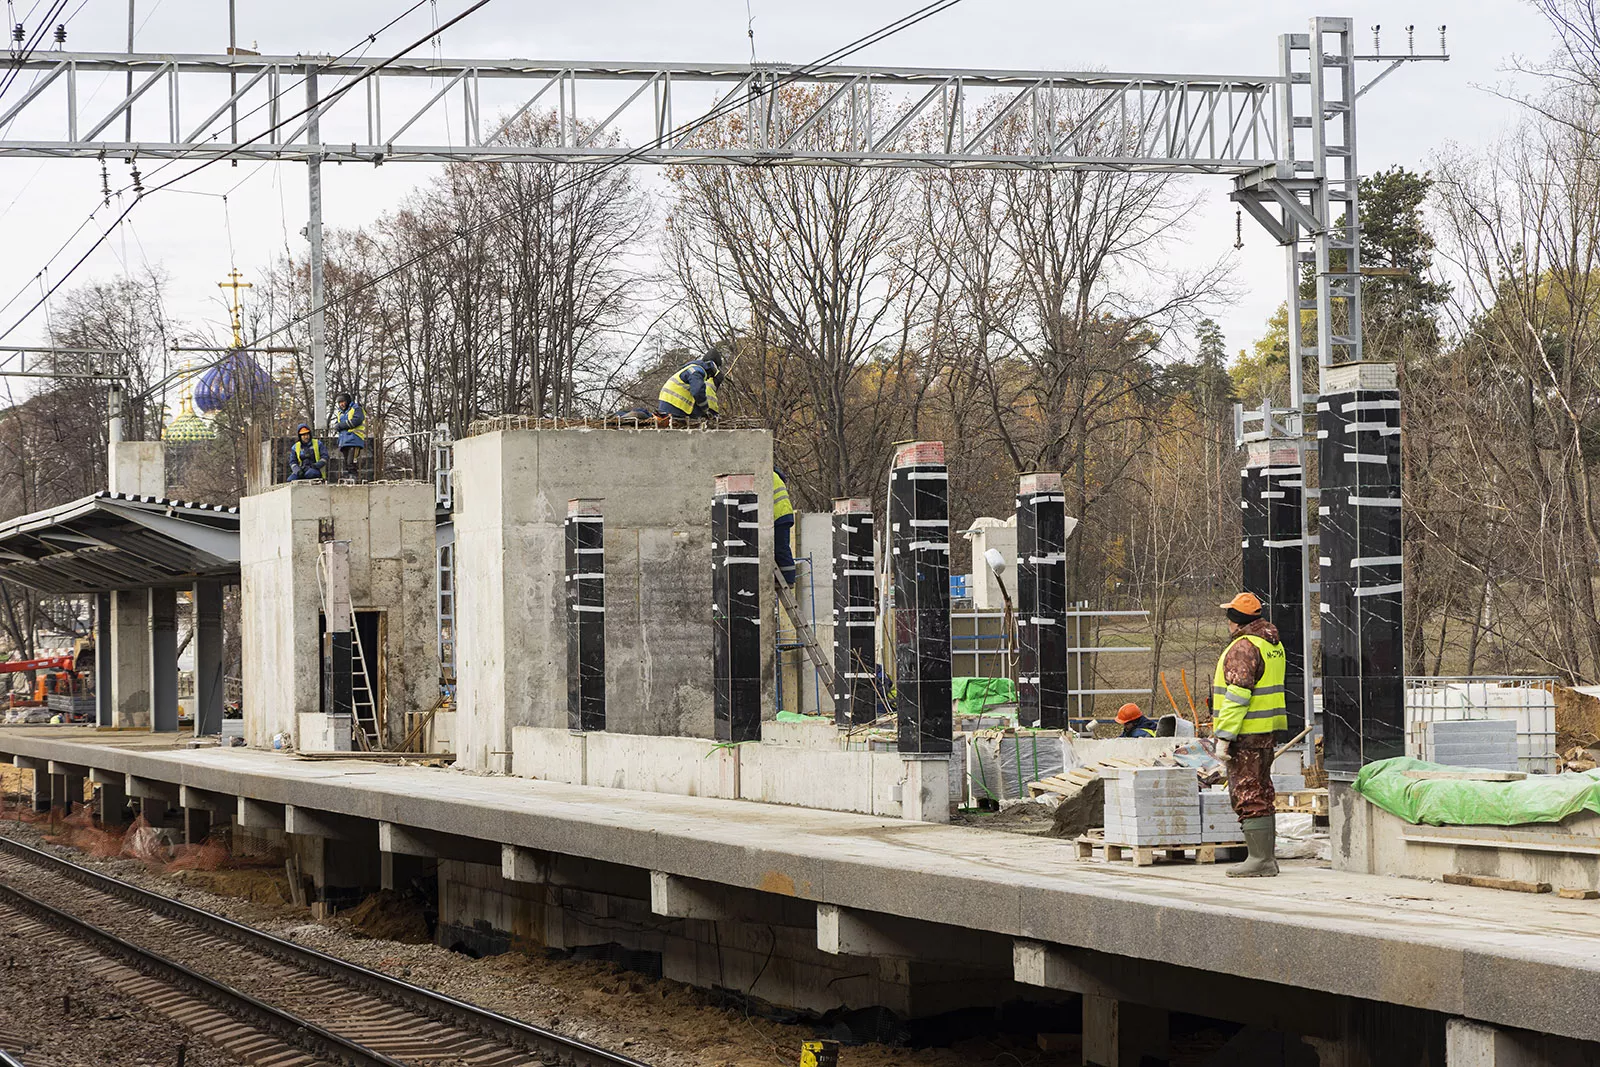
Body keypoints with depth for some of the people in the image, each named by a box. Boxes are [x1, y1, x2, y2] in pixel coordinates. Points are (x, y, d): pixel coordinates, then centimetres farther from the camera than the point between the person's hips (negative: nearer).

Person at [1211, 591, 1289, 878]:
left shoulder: (1243, 647, -17)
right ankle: (1267, 857, 19)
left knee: (1248, 796, -6)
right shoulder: (1273, 644, 14)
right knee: (1262, 794, 15)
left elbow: (1237, 695, -22)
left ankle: (1260, 859, -7)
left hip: (1246, 732, -10)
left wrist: (1223, 736, -21)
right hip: (1268, 731, 10)